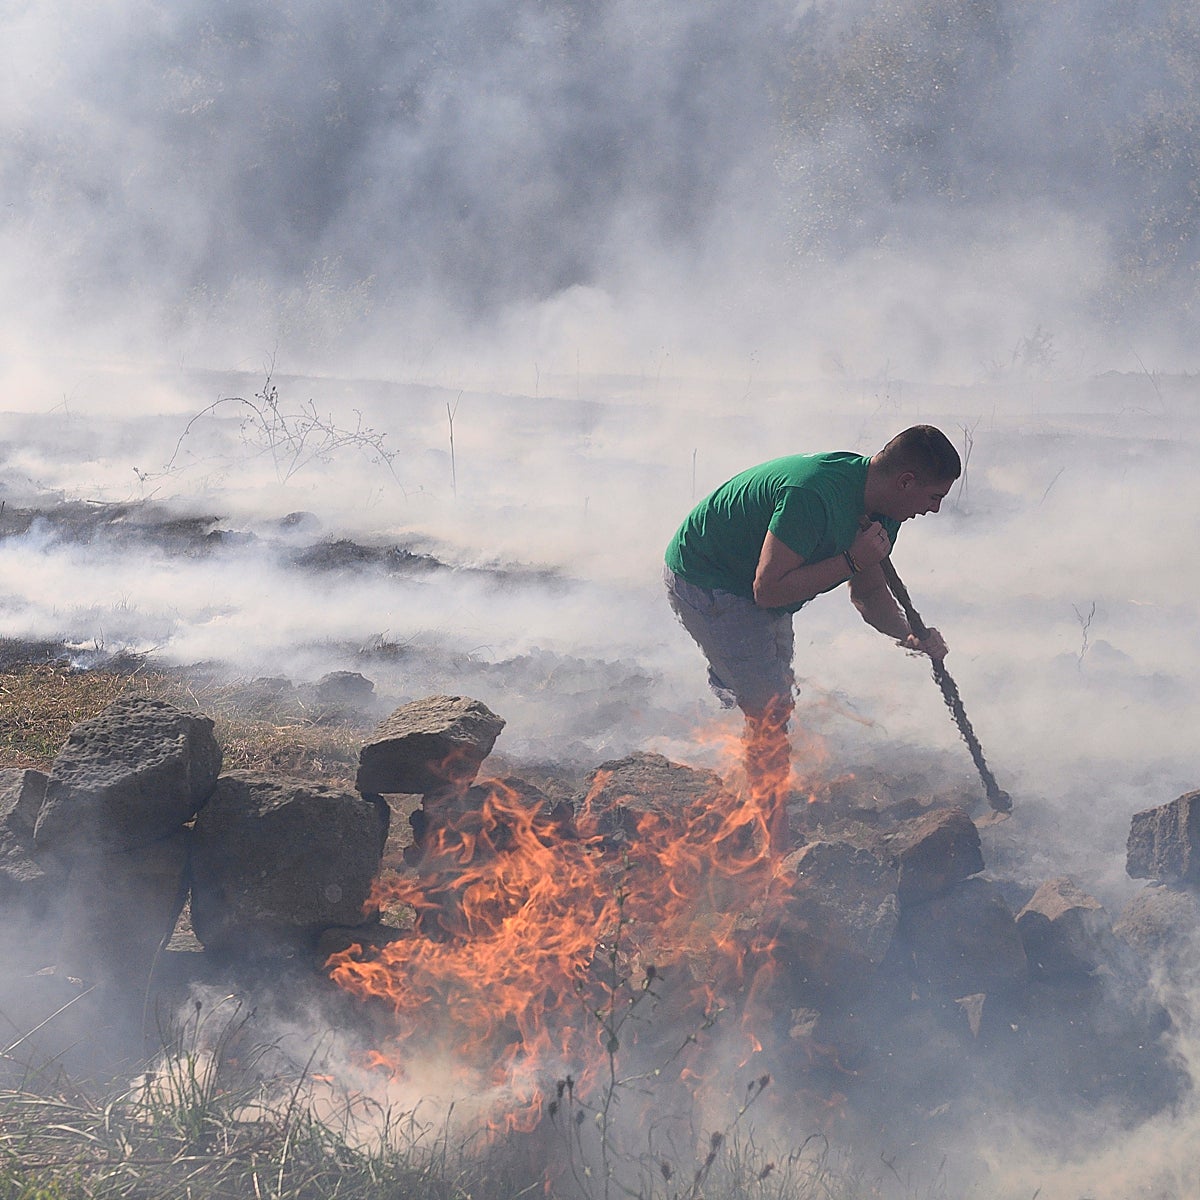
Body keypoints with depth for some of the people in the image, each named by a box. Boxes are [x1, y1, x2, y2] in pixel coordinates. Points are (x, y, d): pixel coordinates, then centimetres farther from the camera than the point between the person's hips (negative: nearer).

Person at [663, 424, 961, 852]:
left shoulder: (881, 509, -6)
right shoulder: (814, 494, -36)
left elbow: (868, 595, 6)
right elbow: (769, 590, -35)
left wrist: (909, 635, -13)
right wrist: (852, 560, -33)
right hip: (705, 581, -10)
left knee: (771, 709, 20)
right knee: (770, 713, -12)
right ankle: (776, 855, -5)